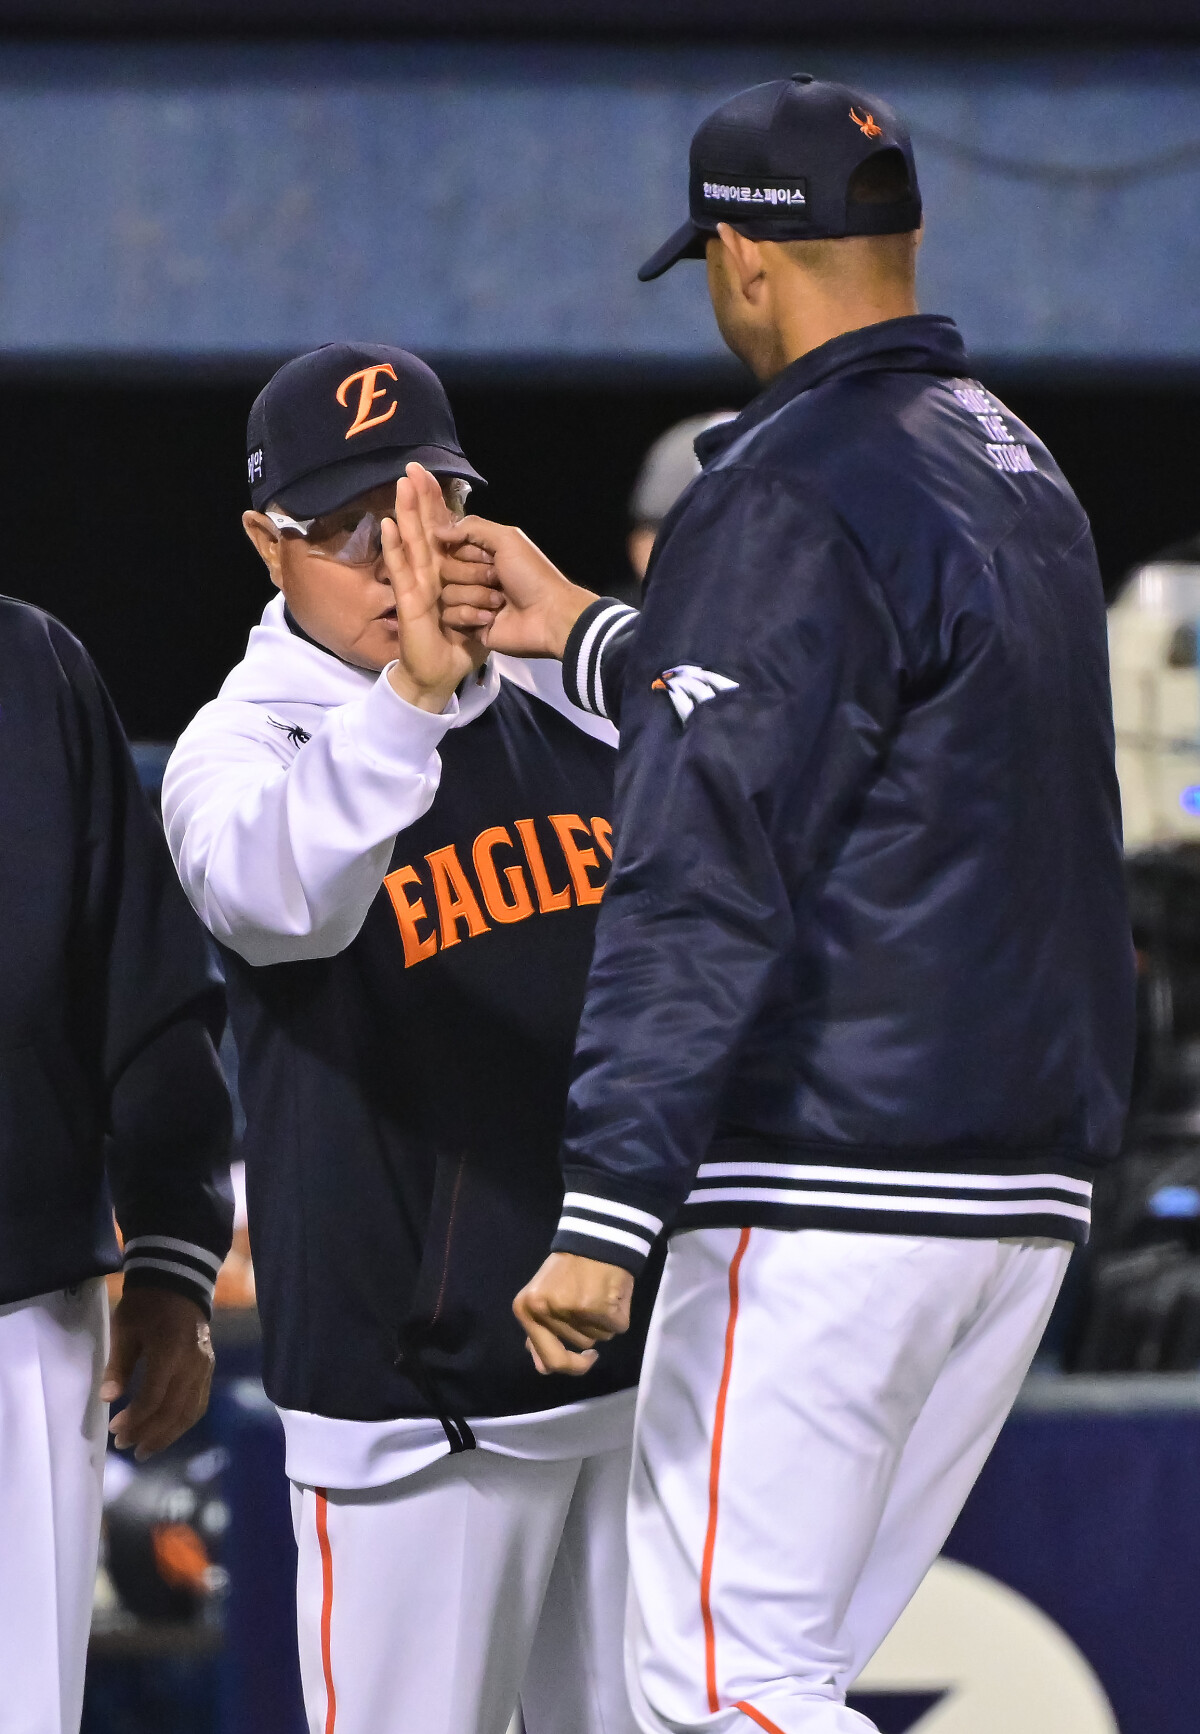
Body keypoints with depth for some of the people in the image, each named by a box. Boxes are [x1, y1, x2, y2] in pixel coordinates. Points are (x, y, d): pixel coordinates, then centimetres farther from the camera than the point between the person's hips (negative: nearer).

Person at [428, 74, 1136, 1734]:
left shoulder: (789, 494, -12)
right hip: (1025, 1185, 9)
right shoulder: (1020, 467, 16)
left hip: (833, 1195, -9)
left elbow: (712, 871, -19)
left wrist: (608, 1210, -21)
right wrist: (586, 636, 32)